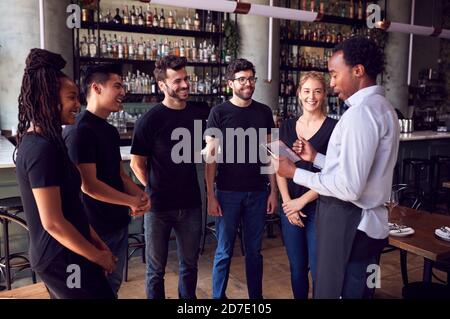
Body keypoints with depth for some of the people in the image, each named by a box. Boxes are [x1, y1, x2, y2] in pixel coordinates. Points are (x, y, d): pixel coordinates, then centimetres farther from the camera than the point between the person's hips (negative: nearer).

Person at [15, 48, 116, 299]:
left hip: (59, 254, 9)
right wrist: (99, 257, -13)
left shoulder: (39, 141, 8)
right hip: (62, 258, -9)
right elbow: (52, 222, -24)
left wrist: (96, 242, 12)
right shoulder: (42, 149, -23)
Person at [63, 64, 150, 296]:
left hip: (118, 222, 8)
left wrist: (140, 194, -5)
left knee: (114, 284, 20)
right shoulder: (79, 130, -20)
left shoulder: (110, 130, 9)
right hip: (97, 228, -8)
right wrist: (132, 201, -15)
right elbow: (89, 185, -24)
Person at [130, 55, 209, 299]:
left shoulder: (199, 112, 0)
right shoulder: (150, 120, -12)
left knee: (189, 265, 17)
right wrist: (155, 191, -1)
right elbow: (137, 164, -5)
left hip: (191, 205, 4)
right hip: (158, 207, -3)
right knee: (156, 270, 11)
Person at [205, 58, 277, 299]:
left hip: (258, 192, 3)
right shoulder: (219, 112, -4)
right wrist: (210, 196, -10)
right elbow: (211, 156, -5)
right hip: (227, 192, -3)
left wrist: (273, 190, 3)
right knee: (224, 252, 7)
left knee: (254, 250, 14)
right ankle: (218, 296, 24)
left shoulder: (264, 112, 5)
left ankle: (256, 296, 29)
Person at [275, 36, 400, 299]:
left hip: (349, 224, -10)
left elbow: (349, 187, -25)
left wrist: (295, 173, -15)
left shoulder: (362, 111, -20)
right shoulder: (380, 106, 13)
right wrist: (315, 158, 12)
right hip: (365, 221, 10)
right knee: (357, 292, 22)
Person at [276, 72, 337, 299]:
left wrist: (302, 201, -11)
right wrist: (288, 203, -5)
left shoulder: (333, 128, -6)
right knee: (297, 268, 13)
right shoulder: (287, 127, 7)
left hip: (320, 208, -4)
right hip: (290, 207, 4)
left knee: (319, 270, 2)